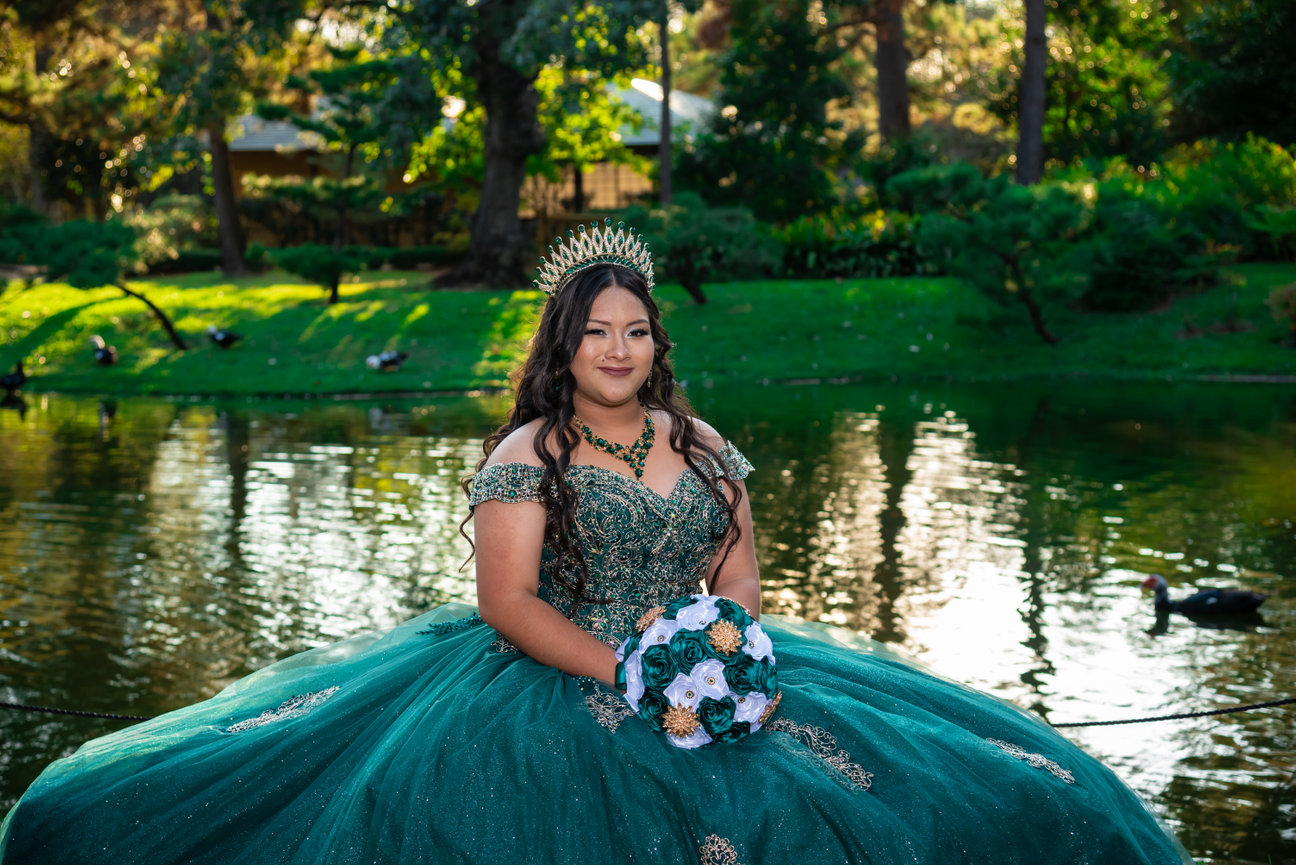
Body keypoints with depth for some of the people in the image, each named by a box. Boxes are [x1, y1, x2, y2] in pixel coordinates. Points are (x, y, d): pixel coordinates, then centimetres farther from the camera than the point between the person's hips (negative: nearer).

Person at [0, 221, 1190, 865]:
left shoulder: (703, 447, 13)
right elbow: (508, 602, -9)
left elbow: (741, 572, 12)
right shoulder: (525, 457, -2)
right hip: (553, 687, -3)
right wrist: (628, 673, -17)